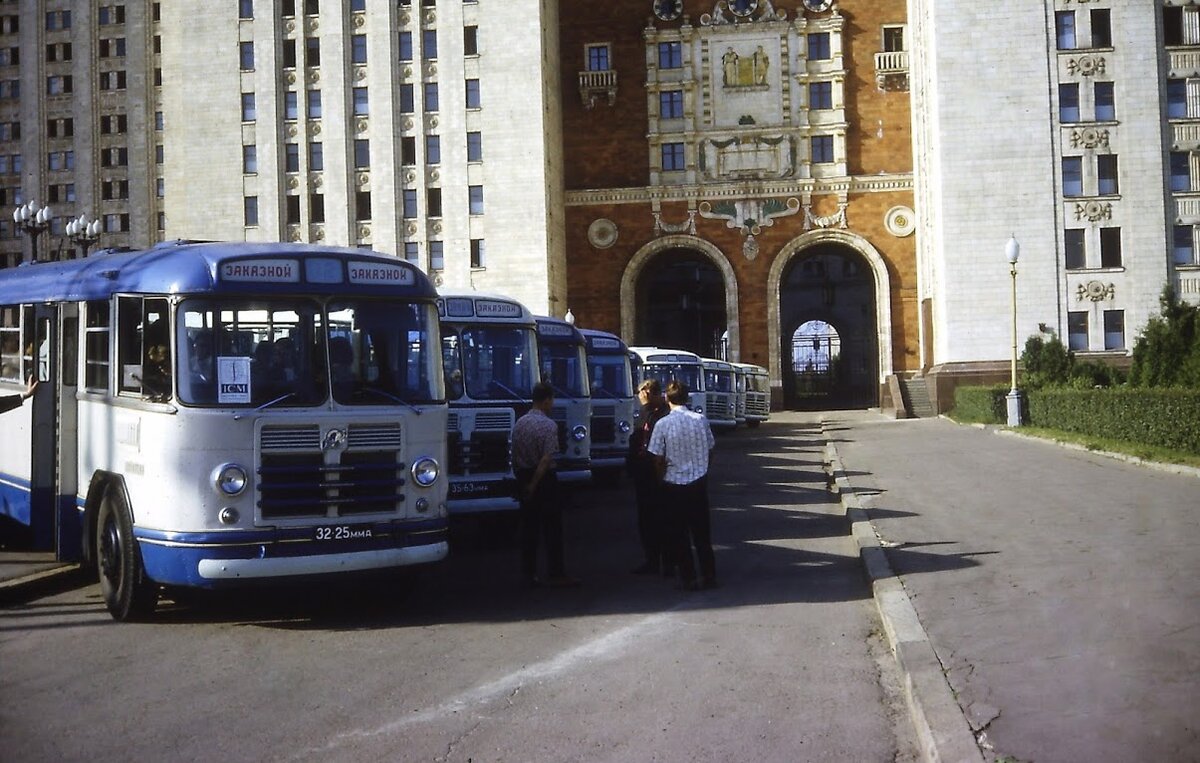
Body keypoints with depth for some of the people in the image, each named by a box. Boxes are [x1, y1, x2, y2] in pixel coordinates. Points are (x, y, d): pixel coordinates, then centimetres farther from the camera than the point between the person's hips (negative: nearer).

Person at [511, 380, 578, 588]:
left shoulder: (519, 423, 5)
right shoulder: (549, 426, -15)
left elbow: (514, 456, 8)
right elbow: (546, 459, -20)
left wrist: (523, 482, 14)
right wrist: (534, 484, -13)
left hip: (523, 478, 6)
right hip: (544, 479, -6)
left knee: (528, 526, 10)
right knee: (552, 527, 2)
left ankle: (528, 575, 12)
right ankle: (555, 574, 4)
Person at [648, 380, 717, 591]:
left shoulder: (663, 424, -13)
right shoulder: (701, 420, -4)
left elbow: (658, 458, -8)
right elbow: (709, 447, 5)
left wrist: (662, 478, 8)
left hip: (673, 484, -3)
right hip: (699, 482, 3)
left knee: (679, 534, 8)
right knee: (702, 532, 13)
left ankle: (688, 578, 9)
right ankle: (709, 576, 16)